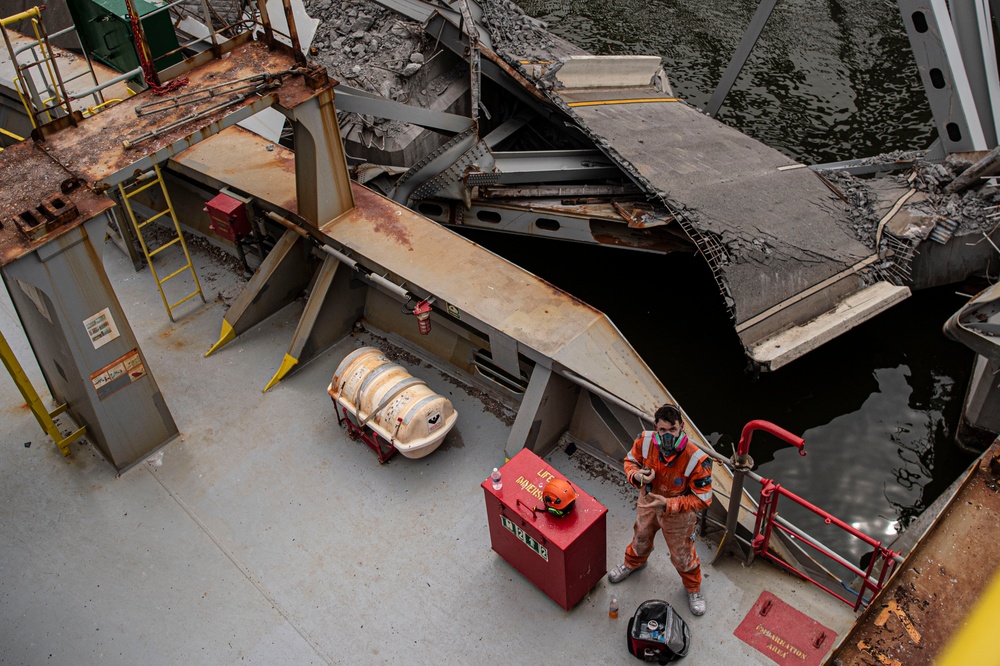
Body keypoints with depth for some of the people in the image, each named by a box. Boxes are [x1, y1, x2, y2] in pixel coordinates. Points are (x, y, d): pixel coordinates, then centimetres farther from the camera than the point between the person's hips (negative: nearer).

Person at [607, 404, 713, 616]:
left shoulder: (697, 460, -39)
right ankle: (633, 563, 67)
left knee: (682, 554, 20)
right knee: (641, 537, 32)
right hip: (648, 502, 4)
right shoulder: (644, 441, -28)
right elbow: (631, 460, -6)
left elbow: (702, 499, -28)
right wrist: (636, 475, -29)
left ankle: (693, 588, 52)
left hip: (679, 513, -3)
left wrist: (668, 504, -37)